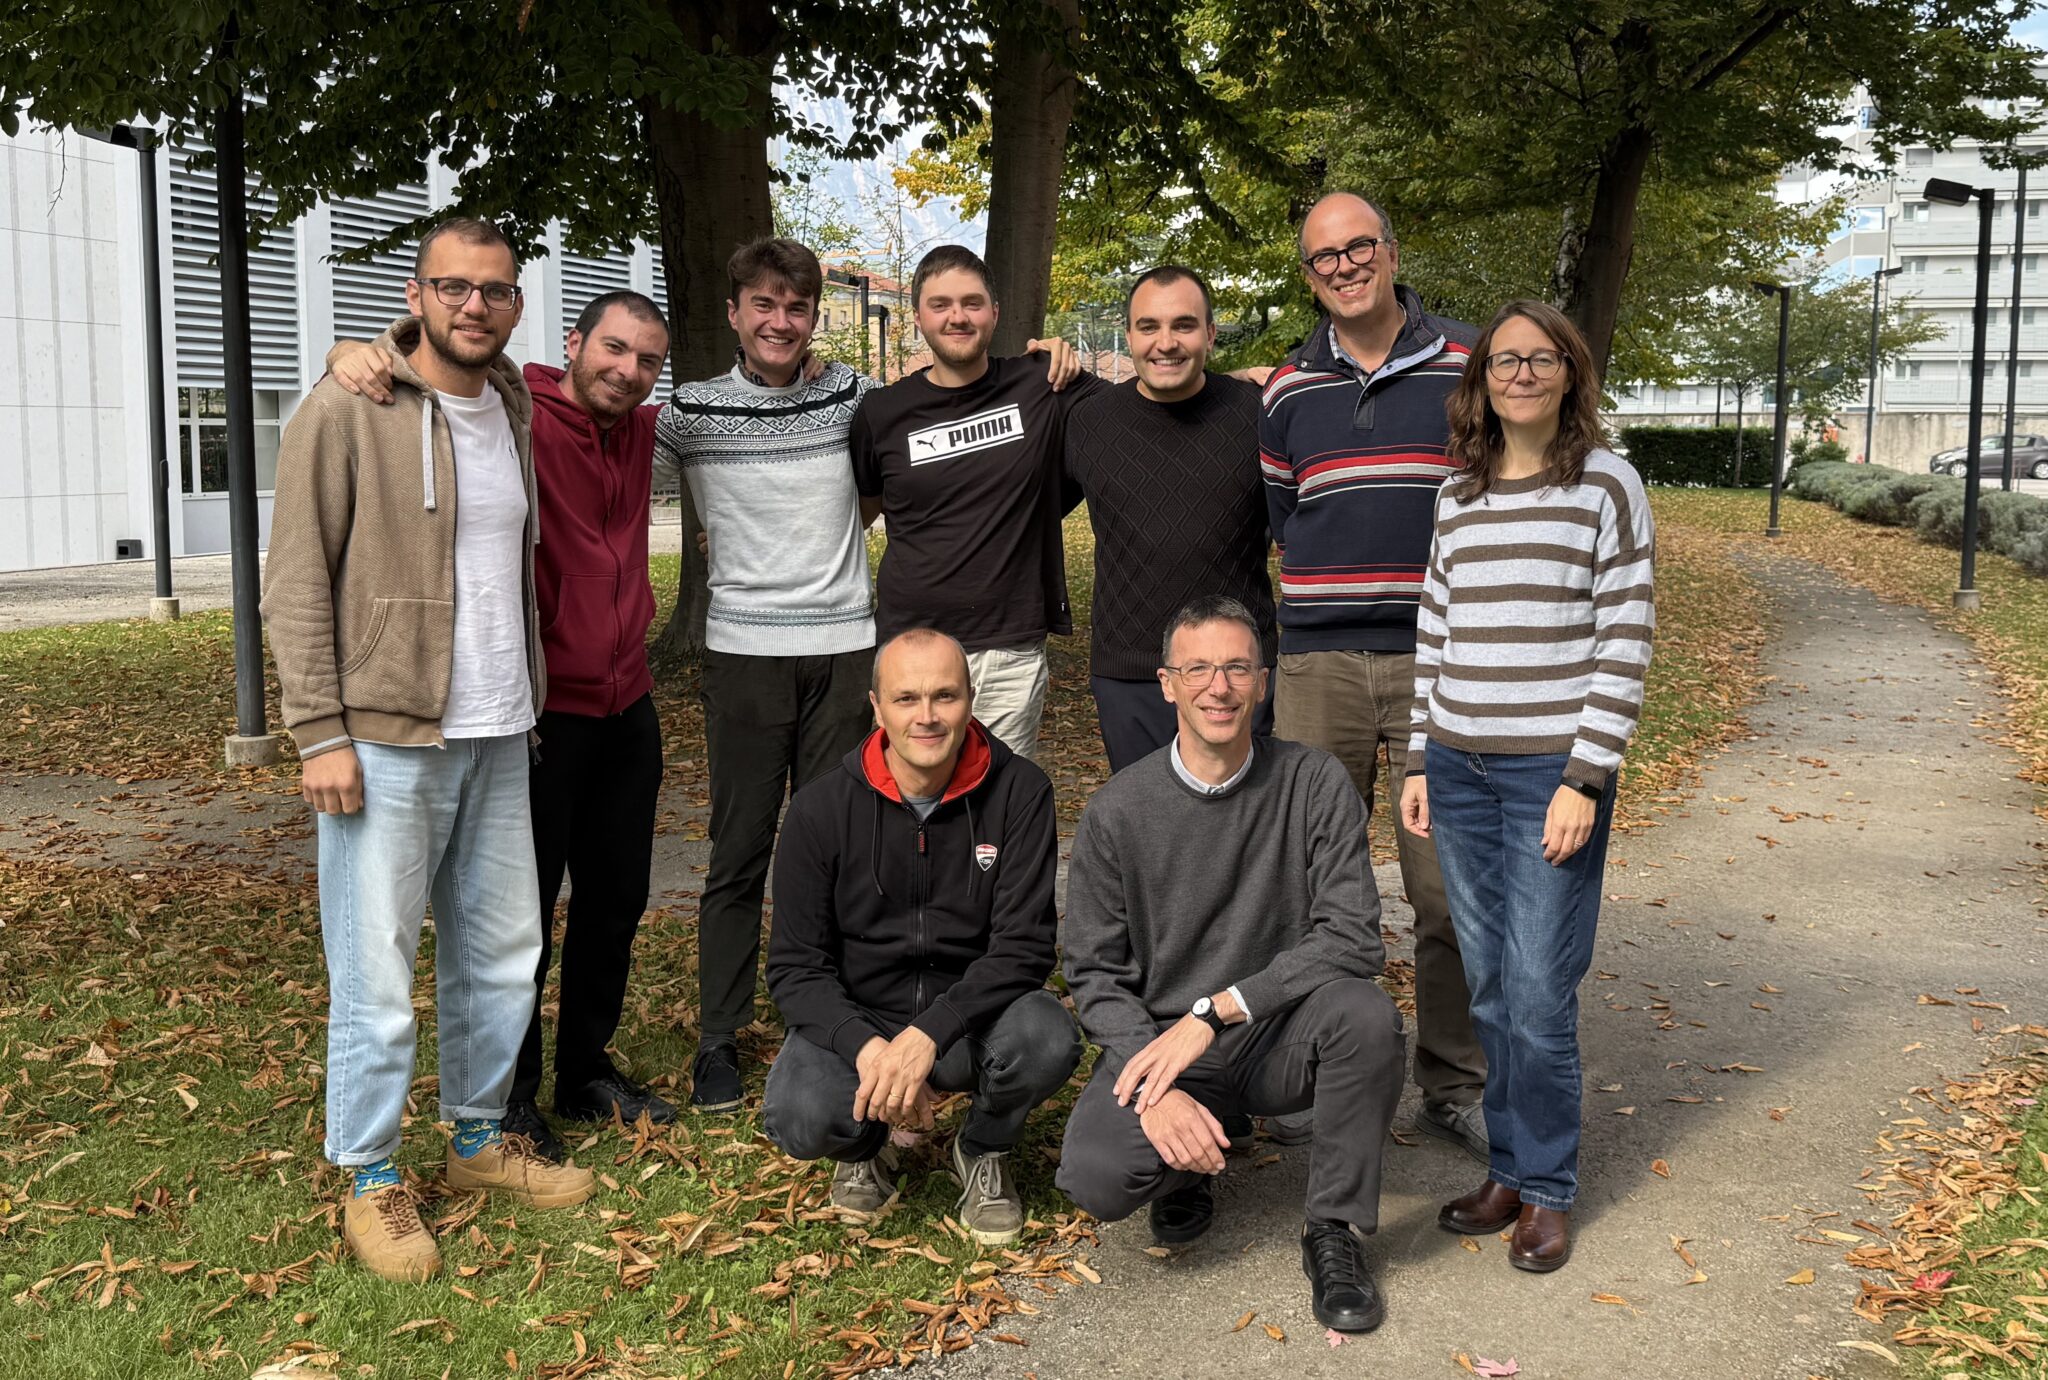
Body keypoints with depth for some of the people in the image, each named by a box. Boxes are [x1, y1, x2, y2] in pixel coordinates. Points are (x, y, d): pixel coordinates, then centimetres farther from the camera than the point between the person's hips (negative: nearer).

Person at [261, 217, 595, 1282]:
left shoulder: (515, 412, 12)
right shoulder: (345, 413, -8)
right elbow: (295, 584, -10)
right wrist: (321, 733, -15)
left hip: (498, 736, 7)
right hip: (385, 741, -6)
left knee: (501, 951, 13)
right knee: (377, 967, 0)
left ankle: (479, 1135, 30)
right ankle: (368, 1176, 16)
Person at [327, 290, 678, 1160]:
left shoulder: (641, 432, 10)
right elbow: (413, 366, -15)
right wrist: (353, 356, -36)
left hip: (626, 708, 7)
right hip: (539, 714, -7)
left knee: (615, 900, 16)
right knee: (523, 914, 4)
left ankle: (587, 1072, 33)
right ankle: (508, 1097, 21)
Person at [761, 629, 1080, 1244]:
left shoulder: (1018, 791, -10)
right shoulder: (821, 809, -9)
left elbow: (1023, 946, -15)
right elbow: (795, 965, -8)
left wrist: (927, 1036, -29)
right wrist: (867, 1047, -27)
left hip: (970, 1013, 0)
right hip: (855, 1020, 0)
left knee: (1047, 1039, -32)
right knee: (799, 1118, -30)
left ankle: (984, 1149, 4)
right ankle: (863, 1150, 11)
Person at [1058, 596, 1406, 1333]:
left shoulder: (1315, 783, -9)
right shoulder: (1118, 810, -7)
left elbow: (1353, 939, -16)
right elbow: (1093, 970, -4)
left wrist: (1213, 1011, -25)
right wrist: (1156, 1087, -20)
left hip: (1282, 1036, 0)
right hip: (1159, 1039, 0)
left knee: (1365, 1014, -32)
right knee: (1095, 1175, -27)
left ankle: (1333, 1231, -7)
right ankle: (1188, 1168, 12)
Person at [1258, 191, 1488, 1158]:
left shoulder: (1467, 370, 4)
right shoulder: (1288, 392, 10)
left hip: (1439, 661, -2)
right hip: (1316, 666, 2)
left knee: (1450, 887, 0)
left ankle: (1455, 1086, 15)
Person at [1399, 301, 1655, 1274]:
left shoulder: (1606, 486, -3)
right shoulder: (1457, 498, 11)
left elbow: (1625, 644, -7)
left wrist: (1585, 780, -13)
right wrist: (1419, 762, 10)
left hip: (1553, 772, -4)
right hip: (1459, 768, 5)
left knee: (1539, 994, -3)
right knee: (1489, 988, 10)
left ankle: (1547, 1190, 14)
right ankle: (1509, 1168, 24)